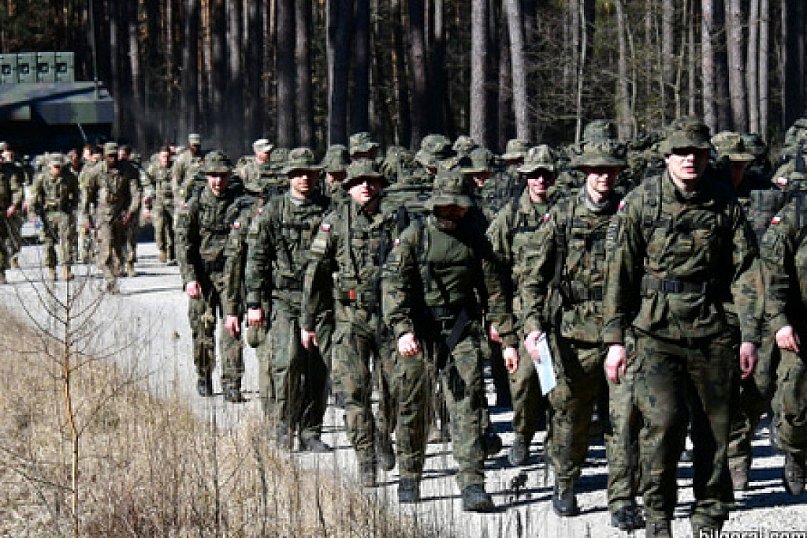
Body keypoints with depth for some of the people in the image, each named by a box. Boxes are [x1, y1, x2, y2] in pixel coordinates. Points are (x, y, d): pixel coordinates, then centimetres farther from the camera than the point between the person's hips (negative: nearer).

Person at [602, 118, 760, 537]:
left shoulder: (724, 203, 4)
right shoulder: (641, 202, -1)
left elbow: (744, 271, 6)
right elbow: (619, 272, -1)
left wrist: (749, 335, 1)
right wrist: (614, 338, -4)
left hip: (711, 330, 2)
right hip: (656, 330, -2)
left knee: (715, 427, 5)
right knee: (663, 419, -15)